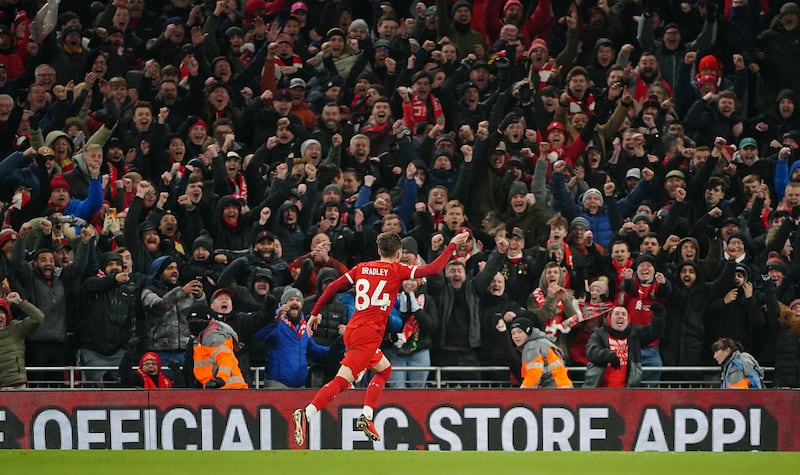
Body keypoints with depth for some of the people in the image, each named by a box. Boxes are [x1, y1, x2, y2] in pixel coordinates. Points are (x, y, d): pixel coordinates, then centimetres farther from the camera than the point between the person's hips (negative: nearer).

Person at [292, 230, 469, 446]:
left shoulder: (362, 268, 15)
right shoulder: (396, 270, 0)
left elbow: (333, 286, 12)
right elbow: (434, 269, -5)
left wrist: (315, 313, 20)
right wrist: (452, 245, 6)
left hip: (352, 330, 7)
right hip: (369, 333, -7)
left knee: (384, 369, 25)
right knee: (342, 380, -14)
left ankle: (366, 417, 15)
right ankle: (307, 414, -31)